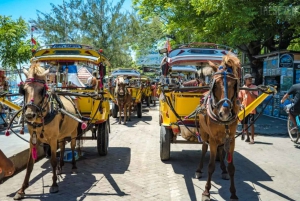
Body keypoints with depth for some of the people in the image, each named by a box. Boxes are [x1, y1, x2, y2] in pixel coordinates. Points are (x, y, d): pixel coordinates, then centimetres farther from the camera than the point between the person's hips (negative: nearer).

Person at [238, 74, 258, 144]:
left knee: (251, 124, -5)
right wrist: (241, 104, 0)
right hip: (244, 109, 4)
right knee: (245, 123, 10)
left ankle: (252, 139, 2)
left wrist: (249, 92, -20)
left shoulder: (254, 87, -2)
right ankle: (247, 137, 24)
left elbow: (255, 97, -12)